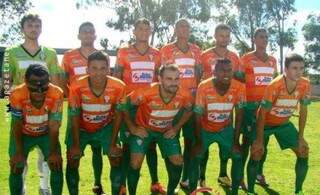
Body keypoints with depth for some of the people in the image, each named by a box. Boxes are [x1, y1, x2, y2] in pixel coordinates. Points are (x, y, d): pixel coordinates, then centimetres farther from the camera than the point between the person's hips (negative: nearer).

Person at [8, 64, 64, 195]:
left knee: (56, 165, -7)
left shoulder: (56, 94, -32)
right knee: (16, 168, -3)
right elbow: (17, 126, -18)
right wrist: (19, 152, -15)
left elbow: (54, 127, -21)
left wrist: (53, 152, -17)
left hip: (46, 133, 0)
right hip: (24, 134, 0)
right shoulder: (17, 95, -33)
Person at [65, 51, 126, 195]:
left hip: (106, 127, 1)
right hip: (81, 128, -1)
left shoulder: (118, 87, -28)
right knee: (72, 161, -6)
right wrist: (76, 145, -13)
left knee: (116, 159, -5)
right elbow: (74, 118, -17)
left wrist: (113, 143, -11)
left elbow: (118, 115, -13)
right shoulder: (77, 87, -31)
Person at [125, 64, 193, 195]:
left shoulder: (184, 96, -23)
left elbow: (189, 110, 2)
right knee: (135, 164, -13)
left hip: (167, 131, 3)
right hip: (143, 129, -3)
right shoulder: (147, 93, -34)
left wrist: (177, 128, -4)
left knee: (178, 162, -4)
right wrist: (132, 128, -16)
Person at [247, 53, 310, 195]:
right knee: (256, 153, -17)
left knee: (304, 152, 0)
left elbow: (303, 111, -5)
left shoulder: (305, 85, -18)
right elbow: (262, 113, -25)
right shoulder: (274, 86, -32)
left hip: (284, 123, 5)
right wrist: (259, 140, -24)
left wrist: (300, 136, -5)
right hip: (266, 123, -5)